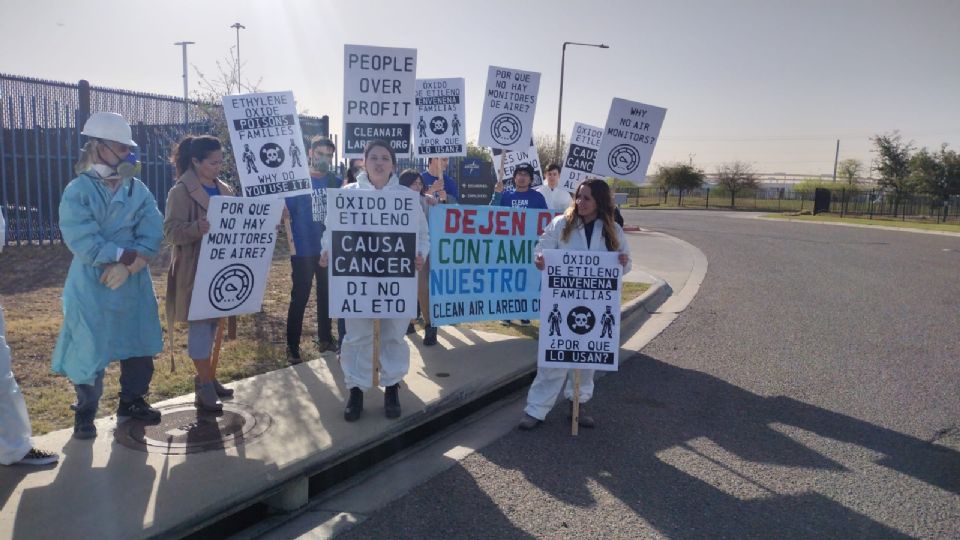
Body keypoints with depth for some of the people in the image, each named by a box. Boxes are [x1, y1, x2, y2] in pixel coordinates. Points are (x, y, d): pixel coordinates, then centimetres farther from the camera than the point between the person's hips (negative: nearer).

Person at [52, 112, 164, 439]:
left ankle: (132, 402, 30)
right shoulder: (78, 191, -9)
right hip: (92, 287, -4)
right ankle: (85, 413, 21)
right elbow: (84, 244, -18)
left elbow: (152, 237, -7)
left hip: (134, 285, 4)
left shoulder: (138, 191, 3)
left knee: (140, 346, 11)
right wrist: (128, 254, -16)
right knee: (90, 351, 2)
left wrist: (127, 266, -19)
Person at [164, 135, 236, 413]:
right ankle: (205, 386, 4)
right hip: (195, 270, -7)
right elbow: (171, 230, -17)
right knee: (199, 324, -3)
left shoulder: (224, 189, 11)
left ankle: (205, 378, 26)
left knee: (211, 322, 14)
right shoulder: (181, 191, -11)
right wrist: (196, 228, -36)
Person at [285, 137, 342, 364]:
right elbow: (285, 212, -7)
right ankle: (292, 347, 7)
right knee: (299, 298, 0)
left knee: (327, 295, 14)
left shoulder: (337, 183, 5)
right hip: (303, 251, -4)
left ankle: (325, 338, 27)